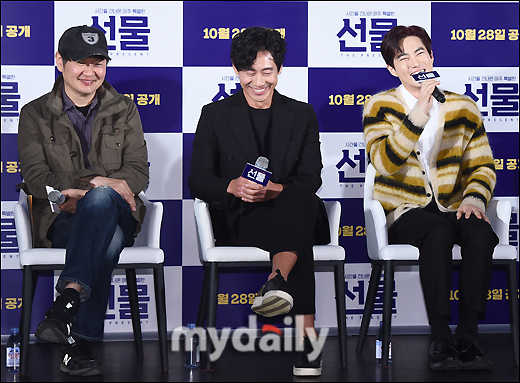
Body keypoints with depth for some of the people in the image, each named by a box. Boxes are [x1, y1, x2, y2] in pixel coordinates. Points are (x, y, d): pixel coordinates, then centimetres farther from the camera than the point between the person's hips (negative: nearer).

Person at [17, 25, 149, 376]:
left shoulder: (124, 111, 17)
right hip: (61, 219, -1)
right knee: (107, 242, -40)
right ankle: (80, 343, -48)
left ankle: (67, 301, -54)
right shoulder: (35, 115, 12)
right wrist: (103, 183, -14)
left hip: (119, 216, 1)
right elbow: (36, 178, -1)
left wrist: (84, 191, -13)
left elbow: (138, 173, 6)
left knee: (100, 199, -40)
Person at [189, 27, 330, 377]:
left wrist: (276, 190, -20)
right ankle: (305, 327, -51)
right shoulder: (215, 115, 12)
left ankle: (277, 282, -58)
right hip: (240, 220, -1)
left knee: (299, 199, -39)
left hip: (292, 210, 2)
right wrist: (232, 187, -19)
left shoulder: (302, 115, 16)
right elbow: (198, 181, 4)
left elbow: (311, 179, 3)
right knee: (298, 228, -37)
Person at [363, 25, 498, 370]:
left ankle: (468, 337, -27)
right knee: (439, 230, -36)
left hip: (454, 209, 3)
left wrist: (474, 199, -9)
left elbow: (483, 165, 12)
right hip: (403, 212, -3)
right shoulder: (381, 107, 3)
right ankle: (441, 339, -32)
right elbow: (385, 162, -14)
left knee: (481, 232, -32)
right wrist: (419, 113, -22)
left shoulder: (463, 108, 12)